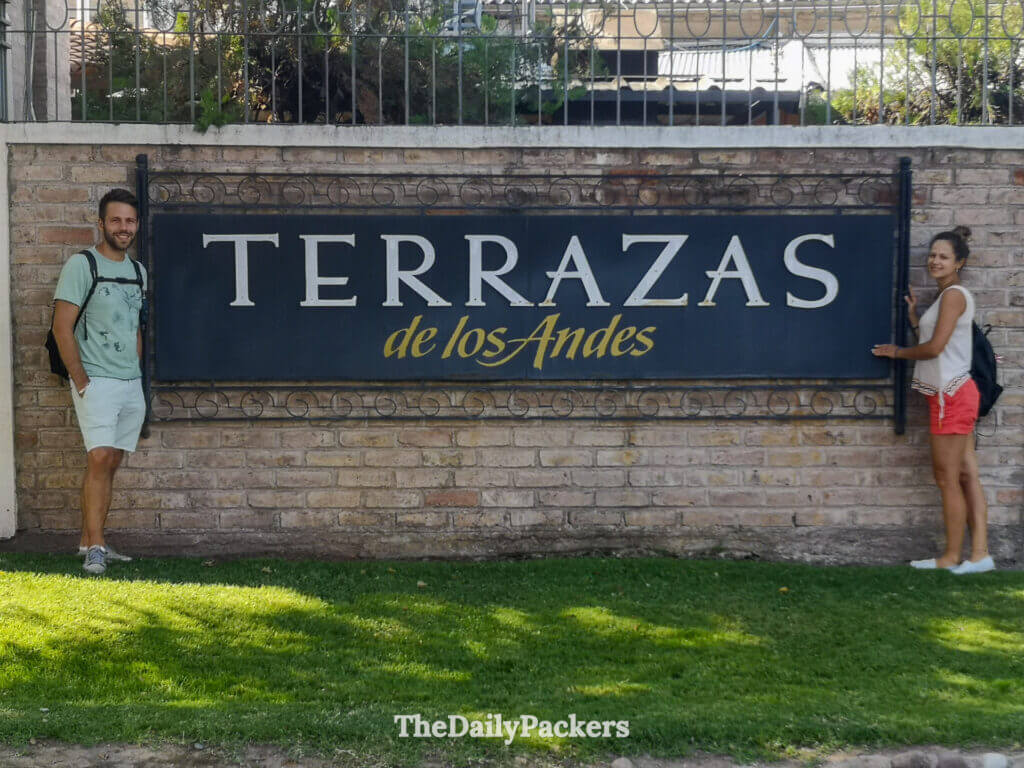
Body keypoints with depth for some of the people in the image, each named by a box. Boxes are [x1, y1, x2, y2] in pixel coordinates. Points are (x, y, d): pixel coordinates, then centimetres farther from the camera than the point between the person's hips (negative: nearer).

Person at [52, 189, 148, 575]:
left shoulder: (137, 271, 14)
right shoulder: (81, 265, -6)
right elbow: (62, 328, -10)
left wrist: (136, 374, 12)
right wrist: (82, 381, -13)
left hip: (131, 384, 6)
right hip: (97, 381, -6)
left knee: (111, 463, 8)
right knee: (99, 459, -15)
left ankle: (88, 540, 15)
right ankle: (95, 547, -14)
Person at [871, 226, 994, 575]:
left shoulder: (954, 294, -12)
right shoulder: (949, 296, 18)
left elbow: (935, 347, -16)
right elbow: (932, 341, 18)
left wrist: (897, 352, -3)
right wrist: (914, 317, 12)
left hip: (951, 395, -10)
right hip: (954, 393, 10)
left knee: (947, 478, -4)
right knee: (966, 476, 7)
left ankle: (951, 557, 3)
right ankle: (980, 553, 7)